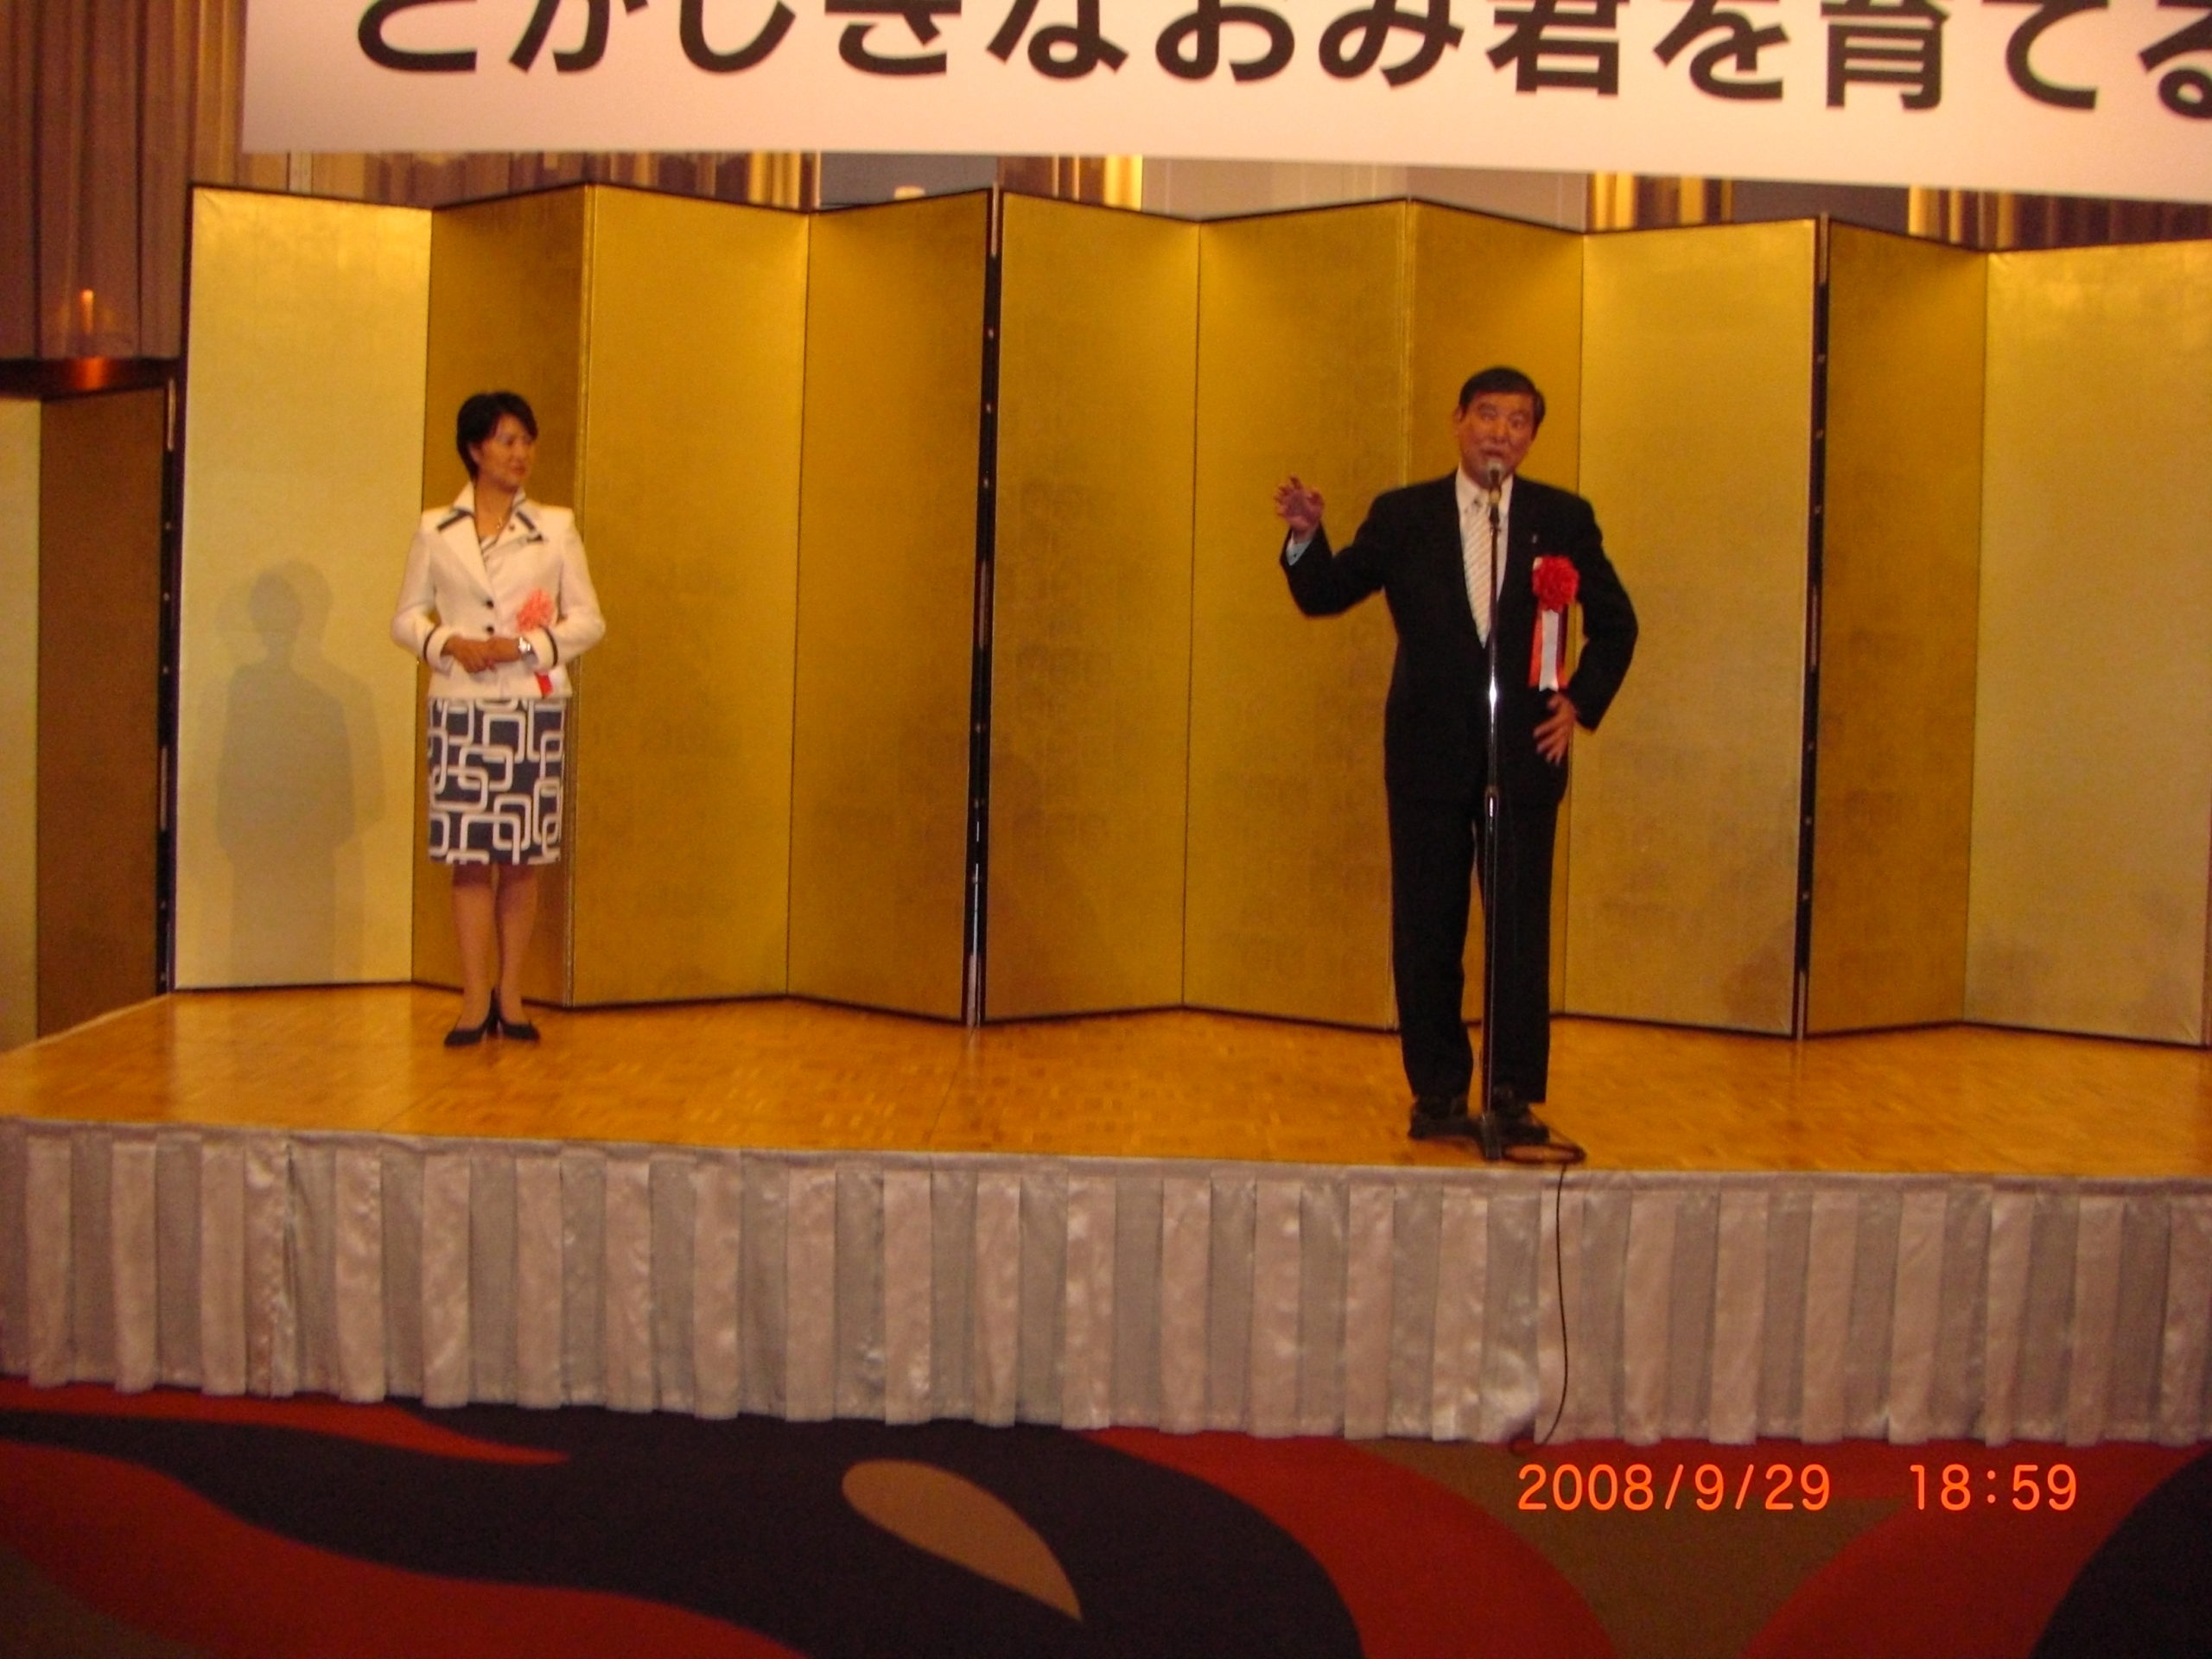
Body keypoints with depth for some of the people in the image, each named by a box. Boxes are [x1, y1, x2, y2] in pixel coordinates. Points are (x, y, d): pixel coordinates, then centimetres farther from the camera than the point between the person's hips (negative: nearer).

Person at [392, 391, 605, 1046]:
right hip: (461, 706, 0)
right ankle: (475, 999, 5)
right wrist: (450, 643, -10)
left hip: (533, 706, 0)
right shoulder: (435, 530, 8)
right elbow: (406, 616, 10)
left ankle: (509, 995, 13)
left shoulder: (556, 527, 7)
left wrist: (526, 646, -10)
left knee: (521, 858, 3)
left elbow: (588, 619, 5)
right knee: (469, 856, -2)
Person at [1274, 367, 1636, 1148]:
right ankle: (1438, 1092, 14)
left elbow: (1615, 623, 15)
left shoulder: (1564, 519, 7)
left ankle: (1516, 1097, 9)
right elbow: (1324, 595, 2)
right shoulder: (1402, 515, 5)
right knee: (1427, 930, 4)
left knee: (1522, 931, 0)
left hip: (1524, 755, 0)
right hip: (1430, 754, 0)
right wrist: (1307, 536, -16)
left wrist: (1580, 704, 4)